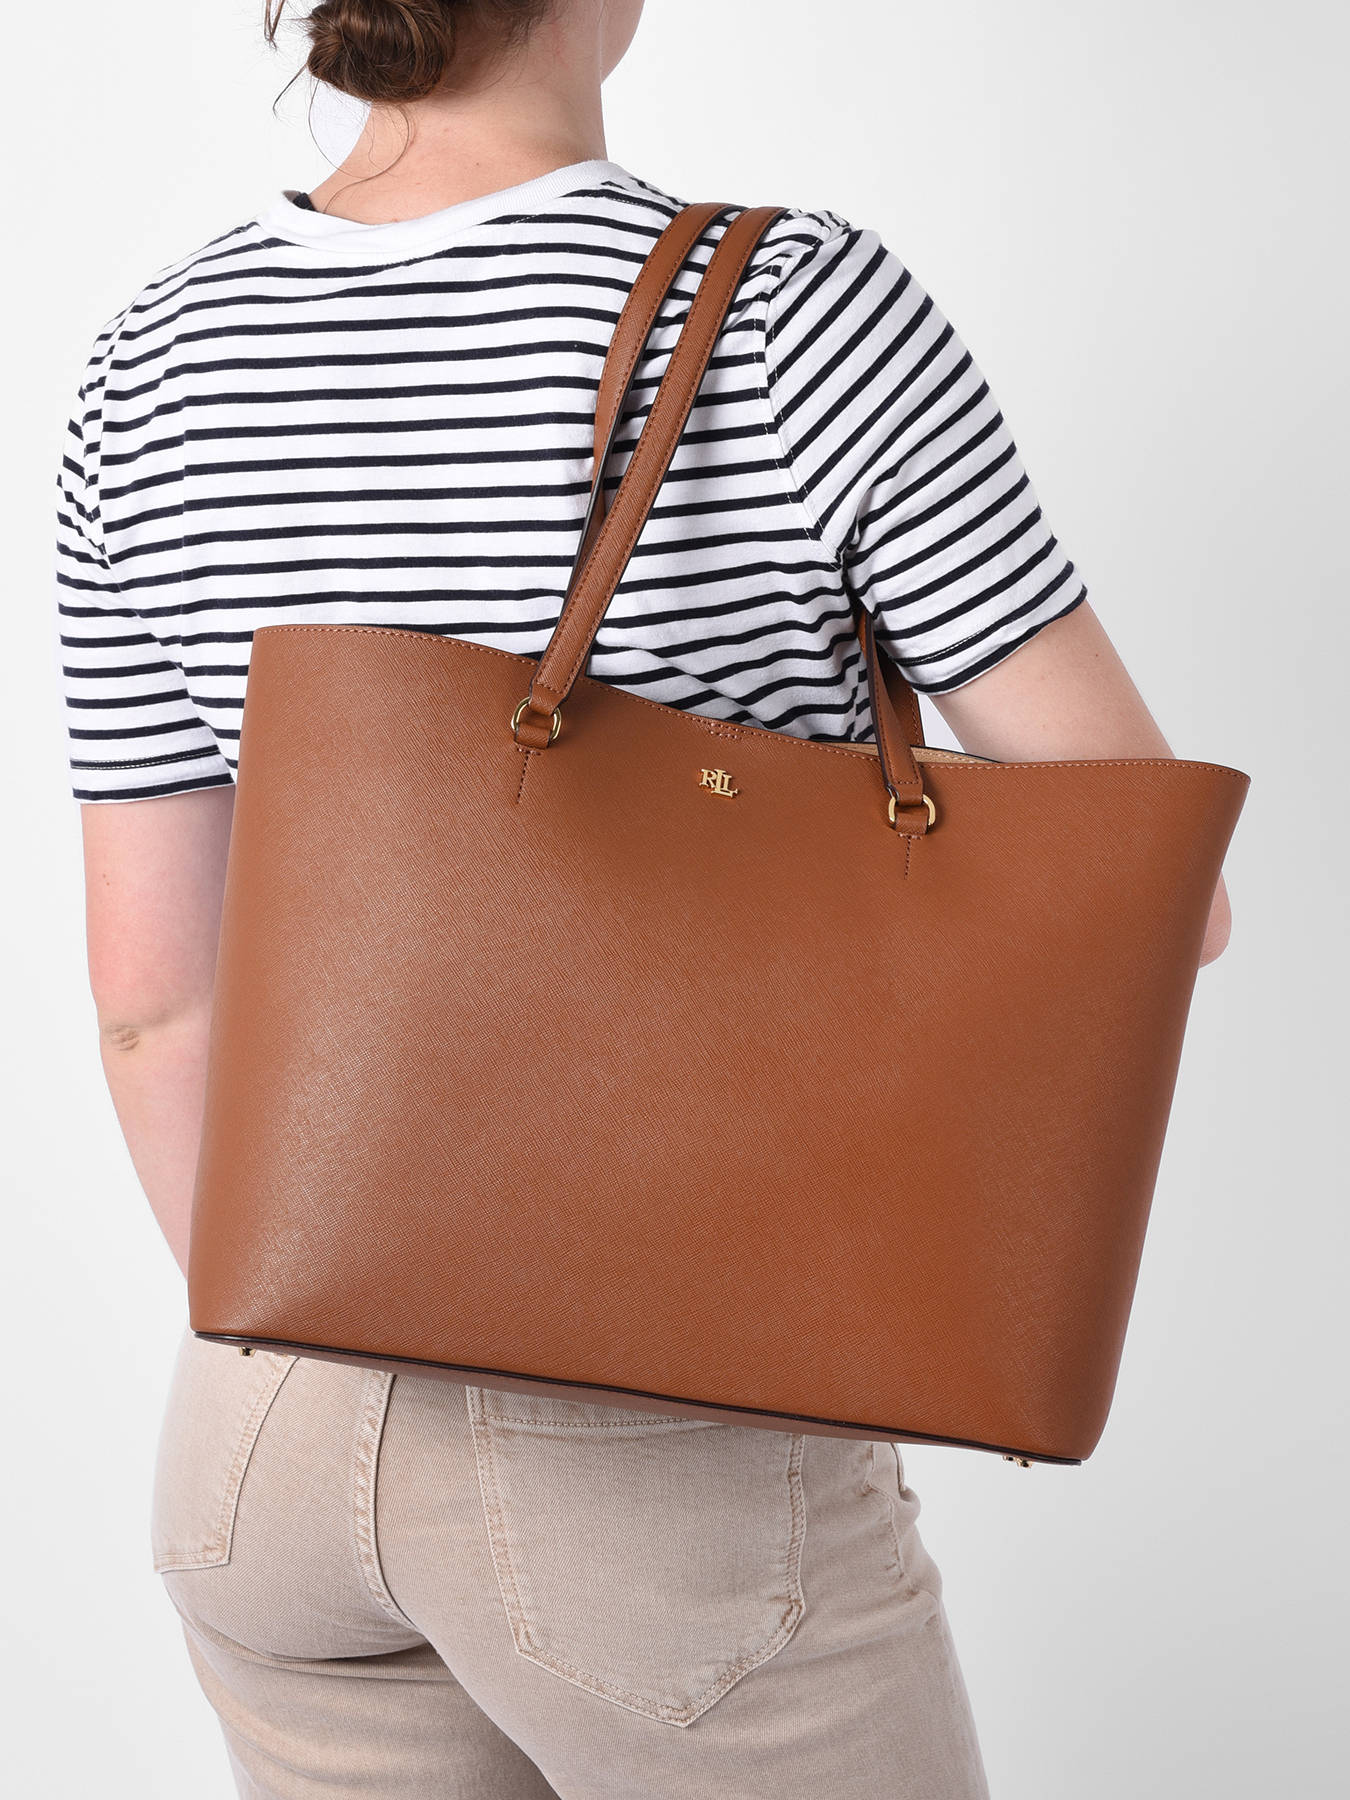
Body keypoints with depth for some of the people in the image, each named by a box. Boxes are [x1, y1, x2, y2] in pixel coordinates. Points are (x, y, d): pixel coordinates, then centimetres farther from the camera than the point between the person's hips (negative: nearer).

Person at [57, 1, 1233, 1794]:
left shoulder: (162, 371, -3)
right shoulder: (806, 320, -18)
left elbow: (155, 995, 1)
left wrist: (284, 1363, 15)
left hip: (289, 1439, 5)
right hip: (662, 1468, -5)